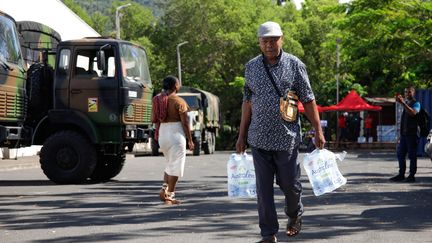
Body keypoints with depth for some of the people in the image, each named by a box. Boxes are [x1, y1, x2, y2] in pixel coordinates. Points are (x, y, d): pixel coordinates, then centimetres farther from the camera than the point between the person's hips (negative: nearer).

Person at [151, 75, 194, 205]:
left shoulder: (157, 99, 6)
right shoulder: (179, 101, -12)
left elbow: (153, 119, 8)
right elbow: (185, 122, -12)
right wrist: (190, 140, -6)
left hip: (162, 133, 6)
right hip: (176, 133, -6)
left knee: (170, 164, 21)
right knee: (175, 166, 1)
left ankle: (164, 189, 6)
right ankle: (170, 195, 0)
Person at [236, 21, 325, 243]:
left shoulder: (294, 65, 0)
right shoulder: (251, 67, 7)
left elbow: (308, 100, 2)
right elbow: (247, 101, 11)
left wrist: (318, 130, -2)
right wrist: (242, 135, 10)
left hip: (287, 136, -2)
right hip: (259, 139, 2)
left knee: (289, 183, 6)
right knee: (263, 188, 2)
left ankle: (295, 216, 37)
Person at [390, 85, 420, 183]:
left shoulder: (416, 104, -3)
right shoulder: (405, 103, 20)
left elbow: (413, 113, -26)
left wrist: (403, 103, -32)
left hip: (412, 134, -8)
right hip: (404, 134, 8)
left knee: (412, 155, -4)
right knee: (400, 154, 7)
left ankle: (412, 176, -1)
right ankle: (401, 175, 13)